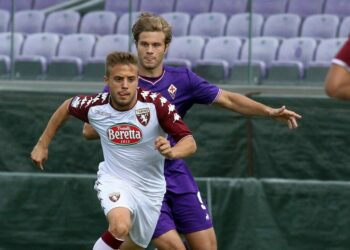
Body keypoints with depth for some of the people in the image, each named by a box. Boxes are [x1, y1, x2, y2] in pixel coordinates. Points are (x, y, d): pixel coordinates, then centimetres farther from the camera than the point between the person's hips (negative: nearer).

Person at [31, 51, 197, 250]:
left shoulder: (156, 104, -21)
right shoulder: (95, 107, -15)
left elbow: (189, 142, -20)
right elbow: (67, 107, 8)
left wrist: (171, 151, -43)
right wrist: (43, 144, 14)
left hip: (150, 188, 2)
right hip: (114, 181, -2)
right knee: (120, 227, -34)